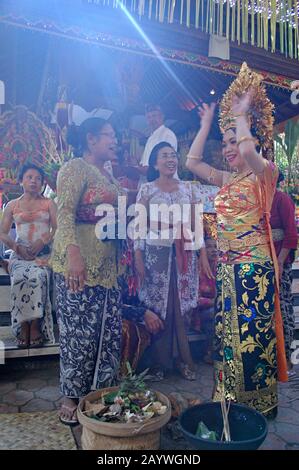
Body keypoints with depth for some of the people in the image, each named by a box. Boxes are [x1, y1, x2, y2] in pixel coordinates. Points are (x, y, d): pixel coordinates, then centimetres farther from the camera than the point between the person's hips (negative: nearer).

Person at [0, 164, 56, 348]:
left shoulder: (49, 203, 13)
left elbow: (57, 229, 3)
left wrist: (42, 242, -14)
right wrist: (17, 247, -10)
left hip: (44, 253, -1)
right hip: (20, 254, 1)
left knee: (38, 276, -34)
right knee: (20, 277, -32)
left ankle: (35, 326, -25)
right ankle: (24, 327, -23)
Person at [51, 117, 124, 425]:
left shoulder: (107, 175, 18)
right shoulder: (75, 168, -7)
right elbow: (65, 214, -20)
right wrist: (73, 254, -30)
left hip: (107, 264, 8)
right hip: (79, 263, -8)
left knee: (109, 329, 11)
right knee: (79, 330, 0)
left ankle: (101, 389, 26)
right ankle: (71, 396, 17)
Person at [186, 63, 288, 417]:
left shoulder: (264, 175, -6)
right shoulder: (226, 180, 14)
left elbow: (248, 151, -28)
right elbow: (191, 162, 15)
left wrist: (241, 115, -11)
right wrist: (206, 124, 18)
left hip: (254, 268, -7)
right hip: (226, 268, 7)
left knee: (253, 333, 2)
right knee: (227, 332, 13)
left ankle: (259, 401, 21)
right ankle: (229, 398, 29)